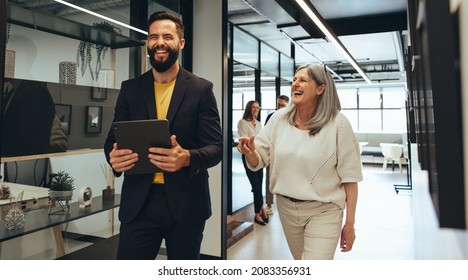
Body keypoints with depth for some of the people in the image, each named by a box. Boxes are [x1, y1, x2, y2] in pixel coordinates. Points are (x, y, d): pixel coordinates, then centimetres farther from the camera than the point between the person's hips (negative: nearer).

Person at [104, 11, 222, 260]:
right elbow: (113, 139, 8)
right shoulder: (130, 88, 7)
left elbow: (215, 147, -5)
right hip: (138, 203, 2)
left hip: (186, 203, -1)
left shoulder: (201, 89, -1)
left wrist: (188, 158, -26)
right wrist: (114, 156, -16)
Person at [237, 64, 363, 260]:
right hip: (286, 207, 4)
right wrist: (249, 152, -24)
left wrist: (349, 224, -6)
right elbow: (258, 162, -1)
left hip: (323, 211, -4)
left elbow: (349, 177, -8)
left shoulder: (338, 124, -13)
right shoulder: (279, 119, -4)